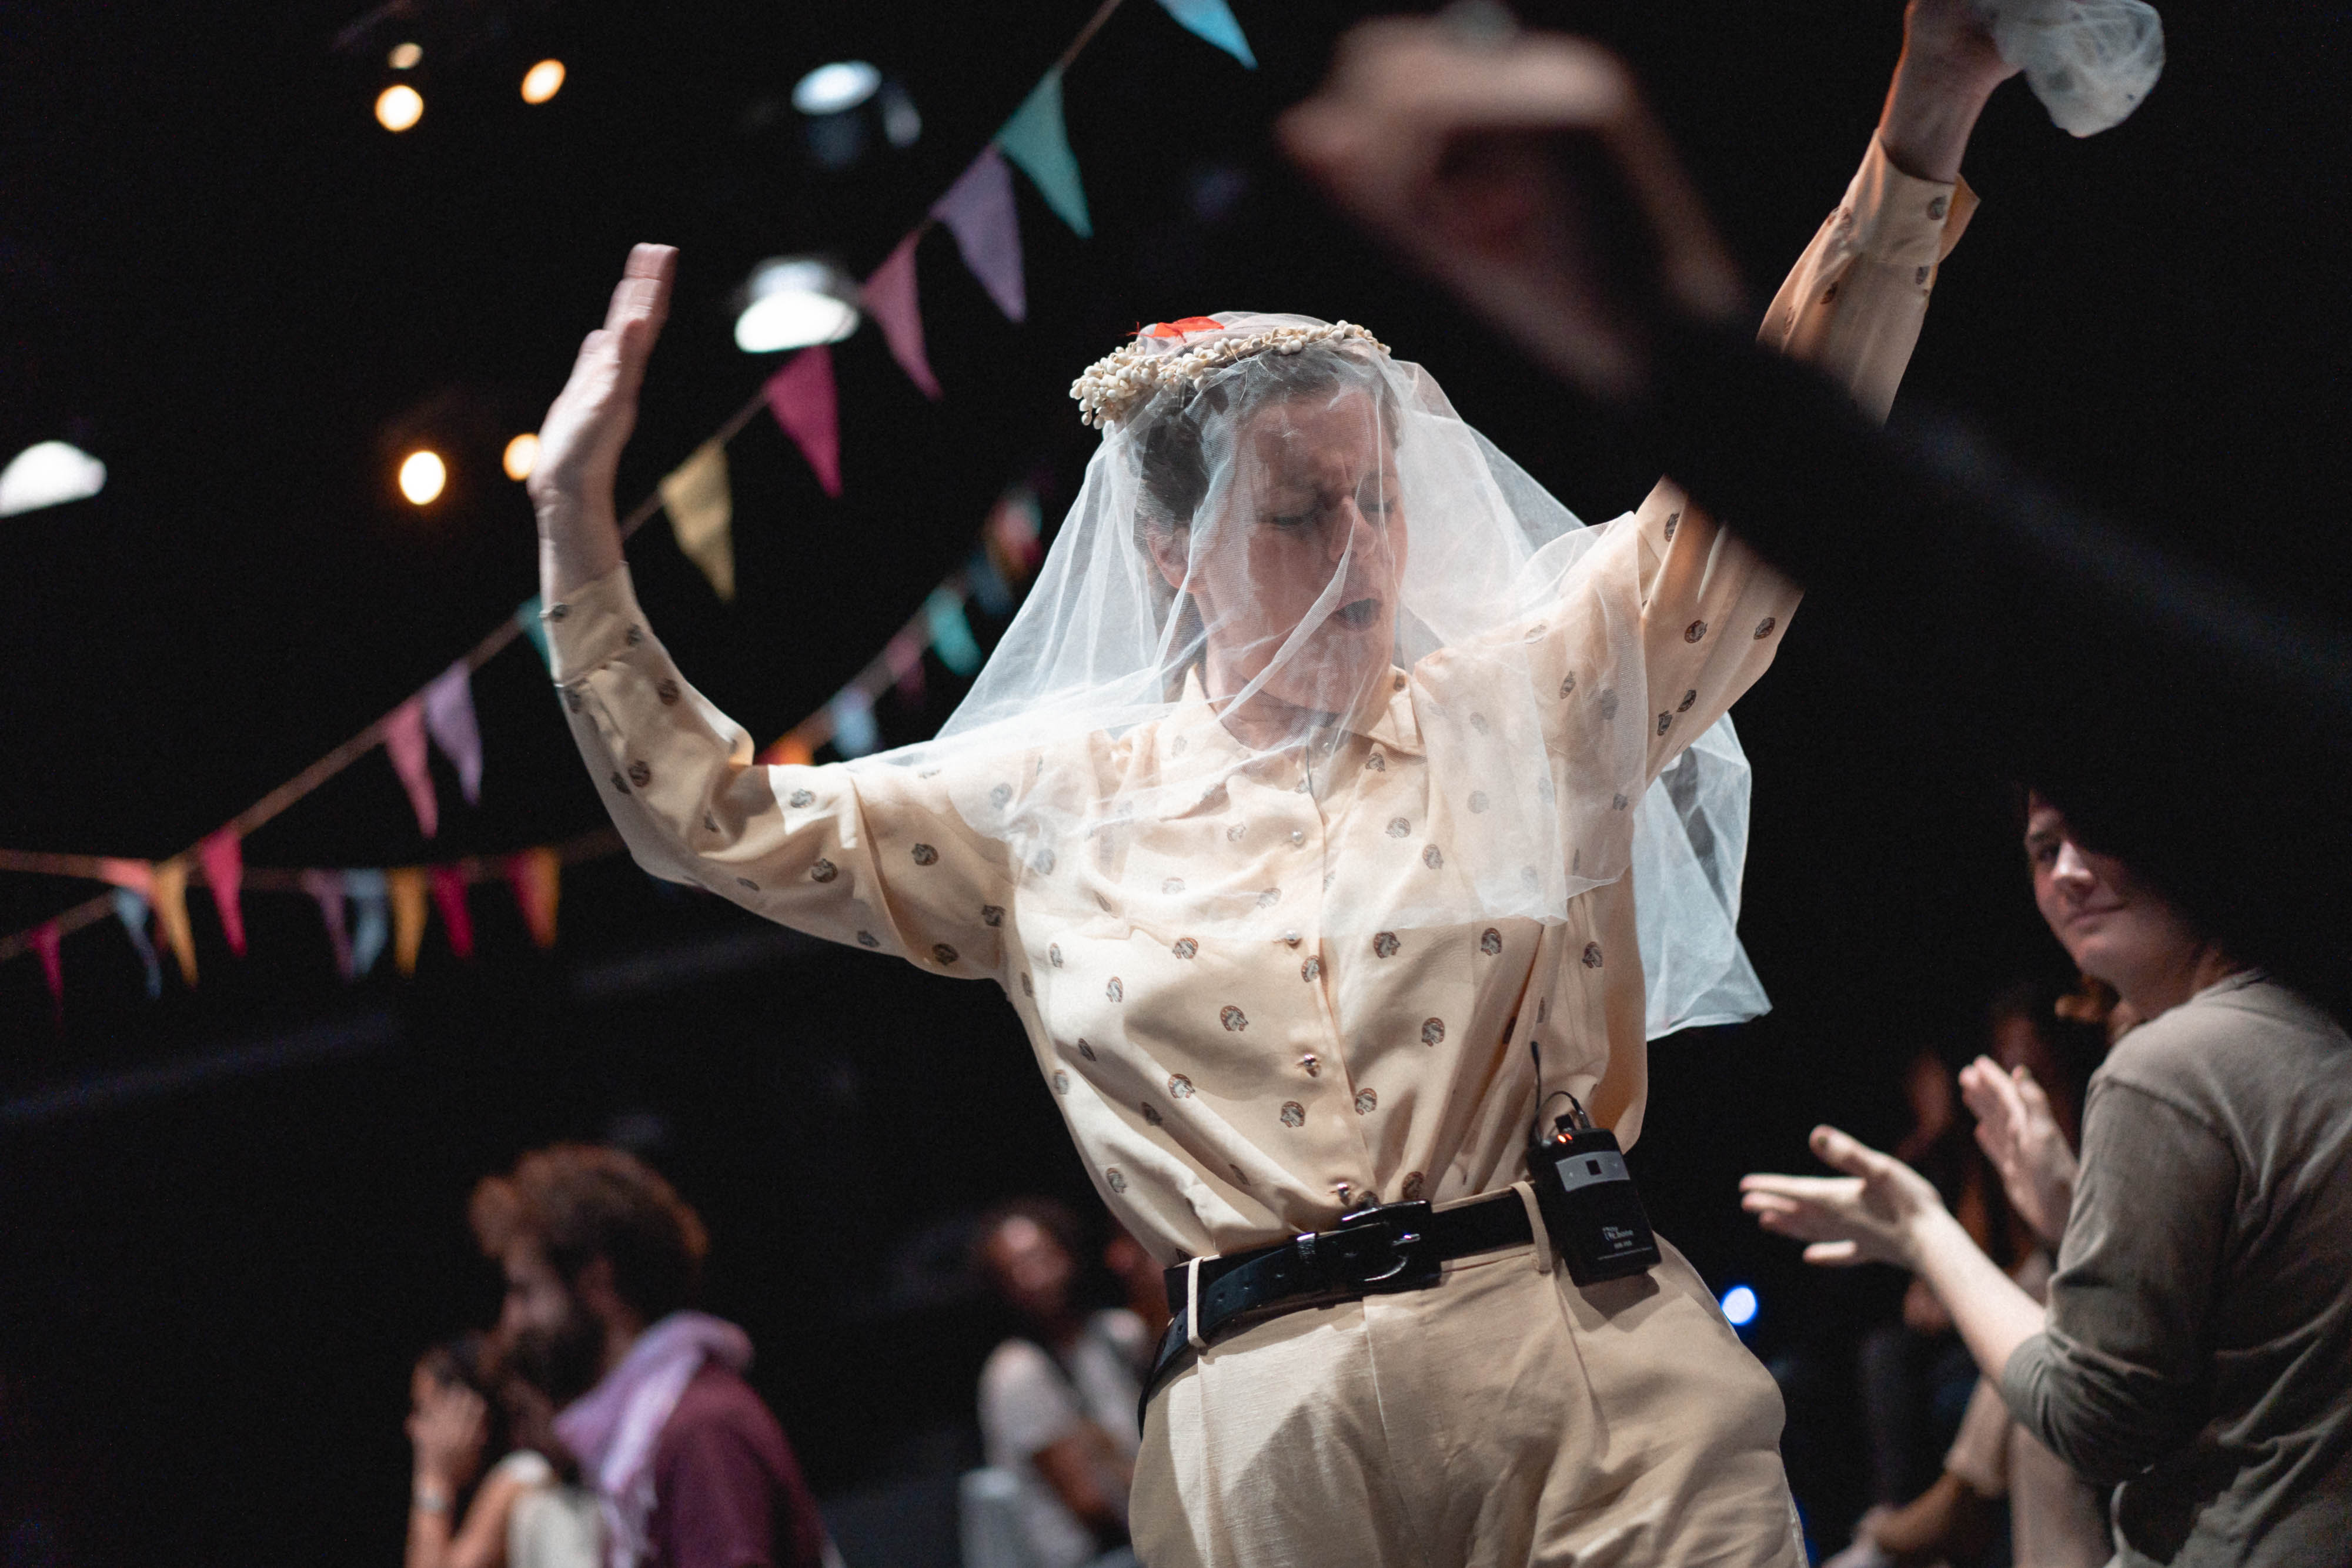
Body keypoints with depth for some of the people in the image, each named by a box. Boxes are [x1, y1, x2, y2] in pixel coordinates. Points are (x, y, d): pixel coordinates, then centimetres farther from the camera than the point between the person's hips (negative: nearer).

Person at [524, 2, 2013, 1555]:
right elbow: (711, 818, 16)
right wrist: (577, 524, 12)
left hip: (1595, 1384, 0)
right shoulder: (1058, 800, 11)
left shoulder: (1523, 708, 9)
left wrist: (1917, 148, -5)